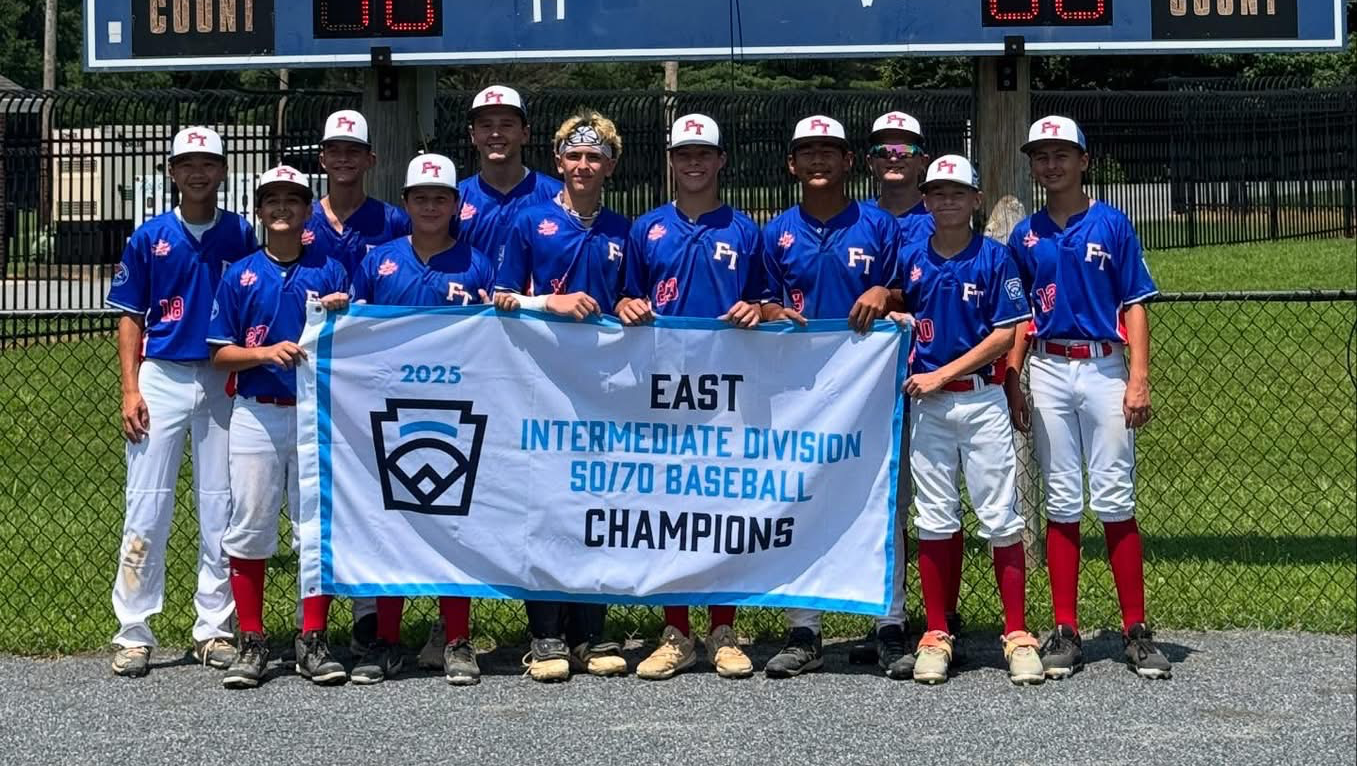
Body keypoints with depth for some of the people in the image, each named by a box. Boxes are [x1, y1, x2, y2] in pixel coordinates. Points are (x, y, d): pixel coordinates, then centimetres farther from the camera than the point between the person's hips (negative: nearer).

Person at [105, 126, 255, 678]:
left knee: (220, 509, 5)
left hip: (225, 383, 1)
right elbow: (131, 318, 5)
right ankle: (133, 633, 2)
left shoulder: (243, 235, 5)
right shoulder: (149, 238, 4)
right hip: (161, 378, -1)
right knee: (146, 507, -3)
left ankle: (214, 628, 14)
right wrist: (130, 389, -5)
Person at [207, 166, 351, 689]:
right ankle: (251, 643, 9)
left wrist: (341, 318, -15)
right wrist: (267, 352, -13)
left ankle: (313, 642, 10)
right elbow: (220, 354, 4)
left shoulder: (330, 271, 6)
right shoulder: (239, 276, 6)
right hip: (256, 414, 0)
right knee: (249, 529, 1)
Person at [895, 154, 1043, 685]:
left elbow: (1006, 336, -6)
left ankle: (1017, 636, 3)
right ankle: (936, 636, 11)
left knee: (1001, 519, -2)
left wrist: (941, 375, -11)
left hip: (982, 399, -2)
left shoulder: (994, 258, -2)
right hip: (926, 405, 2)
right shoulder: (909, 259, 6)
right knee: (935, 521, 5)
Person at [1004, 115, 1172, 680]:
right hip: (1048, 373, 2)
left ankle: (1136, 630, 3)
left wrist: (1138, 379, -9)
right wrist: (1011, 381, 4)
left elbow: (1135, 306, 0)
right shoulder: (1025, 236, 10)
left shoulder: (1111, 225, 1)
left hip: (1104, 368, -2)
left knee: (1115, 500, -3)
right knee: (1060, 503, 4)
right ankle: (1065, 632, 8)